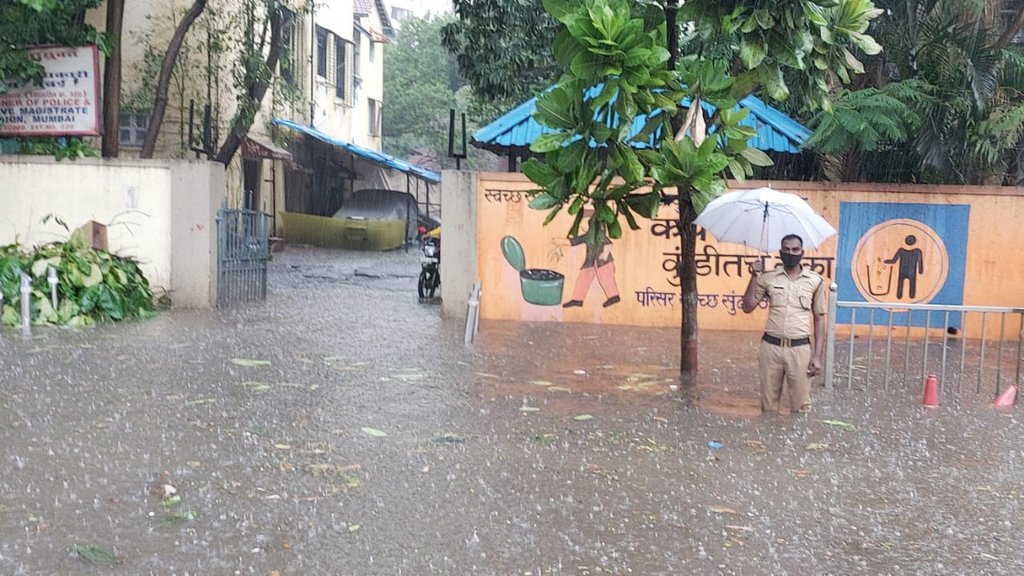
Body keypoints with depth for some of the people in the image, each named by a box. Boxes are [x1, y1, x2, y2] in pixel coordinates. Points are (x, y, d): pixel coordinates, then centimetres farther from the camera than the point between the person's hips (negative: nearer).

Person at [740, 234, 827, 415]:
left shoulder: (815, 281, 2)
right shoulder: (768, 278, 5)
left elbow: (819, 319, 5)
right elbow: (748, 307, 4)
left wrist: (817, 356, -1)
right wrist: (754, 277, -6)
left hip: (799, 348, -1)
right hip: (770, 347, 1)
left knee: (801, 406, 1)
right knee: (768, 404, 7)